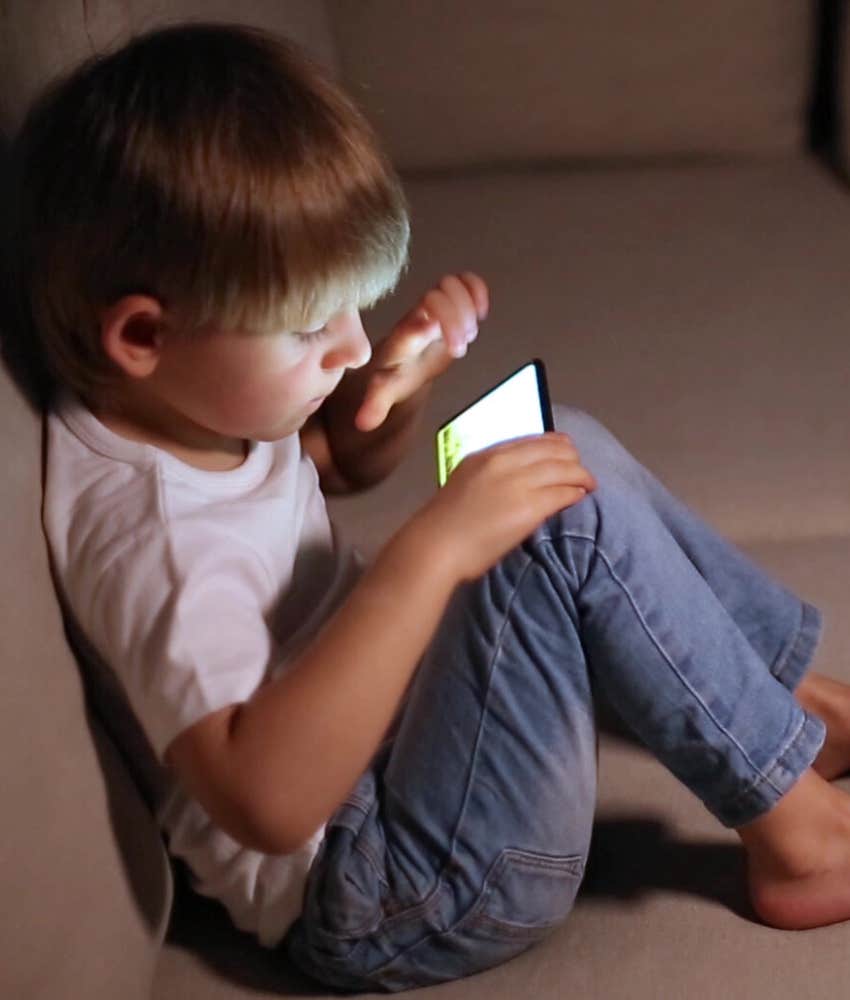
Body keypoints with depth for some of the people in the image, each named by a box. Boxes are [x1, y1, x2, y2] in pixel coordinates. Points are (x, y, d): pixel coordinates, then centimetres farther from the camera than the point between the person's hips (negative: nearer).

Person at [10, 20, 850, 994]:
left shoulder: (193, 399, -1)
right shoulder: (140, 522, -30)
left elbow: (344, 462, 19)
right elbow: (262, 796, -41)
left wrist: (397, 385, -4)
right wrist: (432, 550, -42)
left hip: (370, 719, 10)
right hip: (377, 908, -10)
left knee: (569, 453, 10)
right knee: (575, 523, -26)